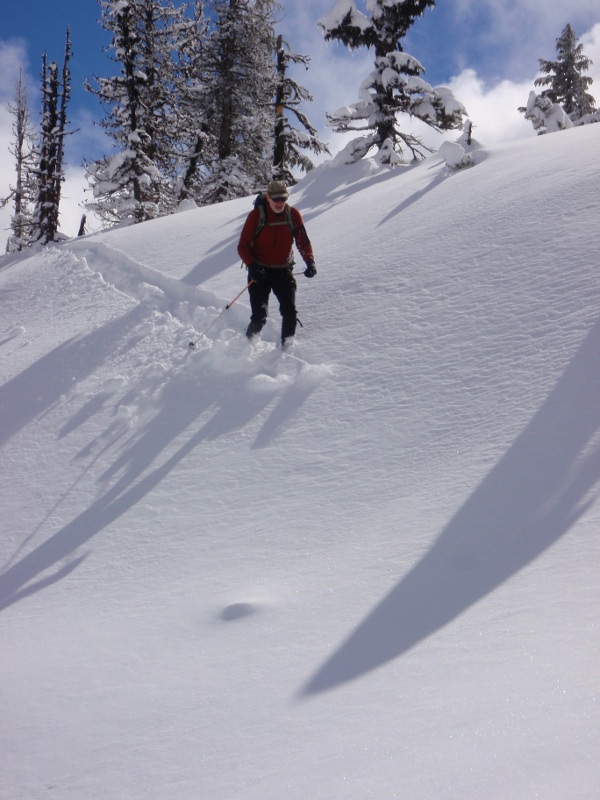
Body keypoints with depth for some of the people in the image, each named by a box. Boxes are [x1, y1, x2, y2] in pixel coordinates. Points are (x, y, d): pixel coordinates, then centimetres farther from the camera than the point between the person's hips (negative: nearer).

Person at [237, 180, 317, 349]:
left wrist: (310, 261, -15)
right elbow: (243, 246, -6)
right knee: (259, 317, -11)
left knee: (290, 312, -10)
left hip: (283, 271, 2)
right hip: (260, 272, -2)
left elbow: (303, 241, 3)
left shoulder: (293, 214, -3)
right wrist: (252, 265, -22)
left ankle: (287, 348, 6)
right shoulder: (256, 215, -10)